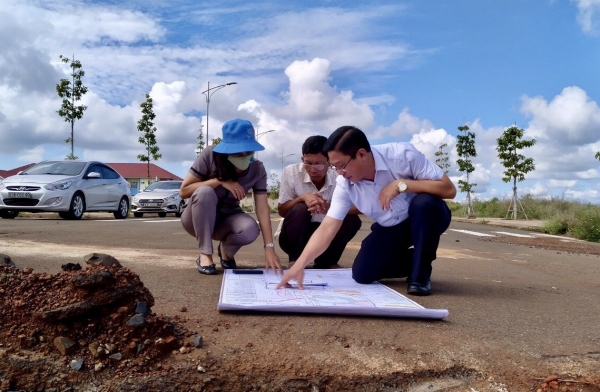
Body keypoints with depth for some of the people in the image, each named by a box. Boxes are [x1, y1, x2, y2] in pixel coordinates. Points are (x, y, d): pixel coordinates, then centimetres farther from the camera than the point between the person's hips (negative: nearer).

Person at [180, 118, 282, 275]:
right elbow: (184, 191, -20)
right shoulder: (209, 155, -22)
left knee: (250, 229, -33)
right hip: (197, 218, -1)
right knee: (204, 191, -35)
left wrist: (269, 247, -30)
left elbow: (262, 209, -20)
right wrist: (219, 181, -30)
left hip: (227, 218, 2)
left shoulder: (257, 169, -16)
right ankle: (205, 255, -20)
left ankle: (226, 250, 4)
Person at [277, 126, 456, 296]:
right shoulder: (345, 185, -20)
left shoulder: (402, 155, -30)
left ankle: (421, 273, -16)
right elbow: (327, 228, -21)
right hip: (389, 228, 3)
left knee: (426, 203, -38)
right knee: (362, 274, -12)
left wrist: (401, 184, -37)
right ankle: (412, 260, 15)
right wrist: (299, 265, -31)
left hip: (427, 217, -3)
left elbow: (448, 189, -28)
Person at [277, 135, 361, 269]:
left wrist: (330, 209, -40)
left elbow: (359, 206, -22)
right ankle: (295, 259, -9)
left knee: (352, 220, -22)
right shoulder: (291, 172, -18)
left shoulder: (339, 177, -16)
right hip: (295, 236, -2)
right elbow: (281, 210, -11)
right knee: (299, 209, -31)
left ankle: (325, 262, -1)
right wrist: (302, 197, -32)